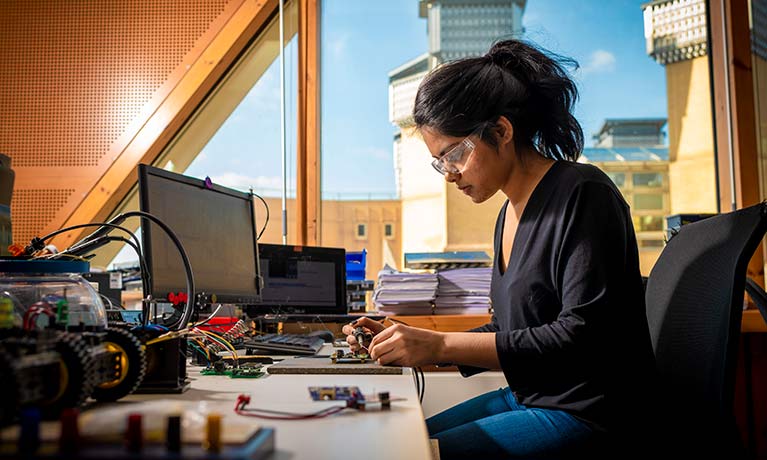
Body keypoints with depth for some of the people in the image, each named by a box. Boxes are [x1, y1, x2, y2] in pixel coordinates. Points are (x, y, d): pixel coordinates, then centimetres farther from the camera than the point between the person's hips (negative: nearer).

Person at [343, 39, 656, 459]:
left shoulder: (582, 195, -15)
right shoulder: (510, 212, 10)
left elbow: (580, 336, -22)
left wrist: (442, 345, -25)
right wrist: (409, 345, 2)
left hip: (588, 412, -8)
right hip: (526, 397, 8)